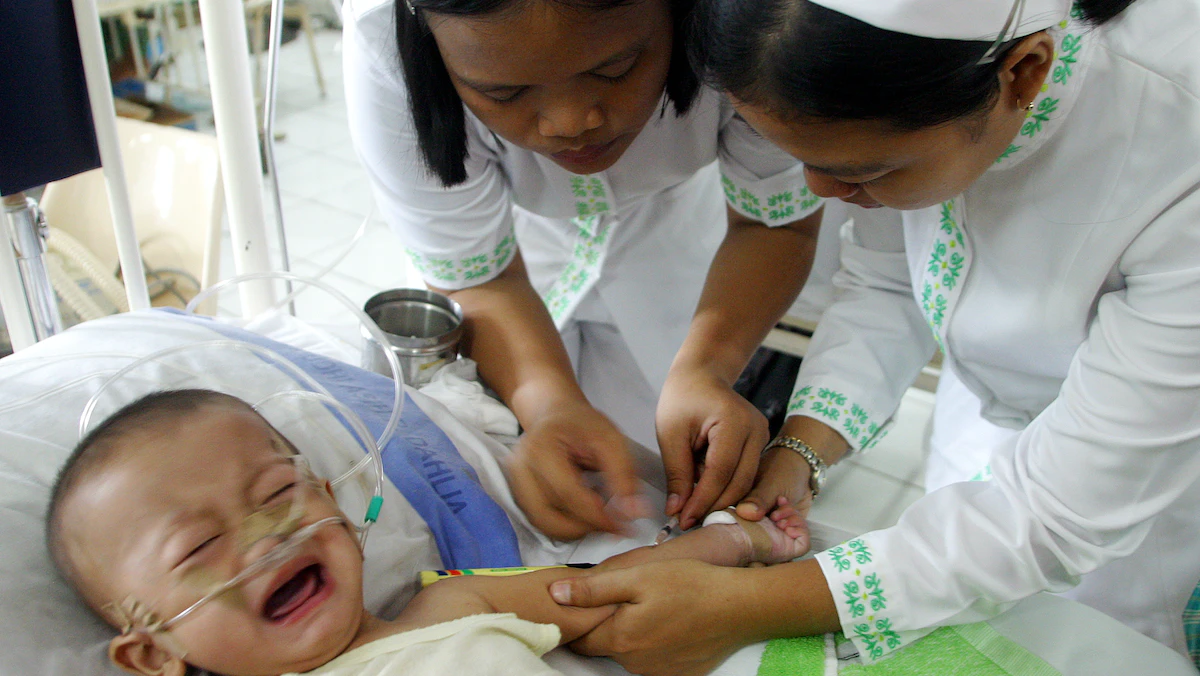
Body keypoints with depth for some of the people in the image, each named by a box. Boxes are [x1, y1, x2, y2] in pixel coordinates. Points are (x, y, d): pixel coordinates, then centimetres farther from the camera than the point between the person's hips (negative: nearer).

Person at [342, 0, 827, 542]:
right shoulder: (384, 48, -36)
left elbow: (775, 223, -22)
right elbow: (476, 281, -25)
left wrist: (702, 368, -40)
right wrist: (551, 403, -45)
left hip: (675, 214, 1)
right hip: (525, 235, 0)